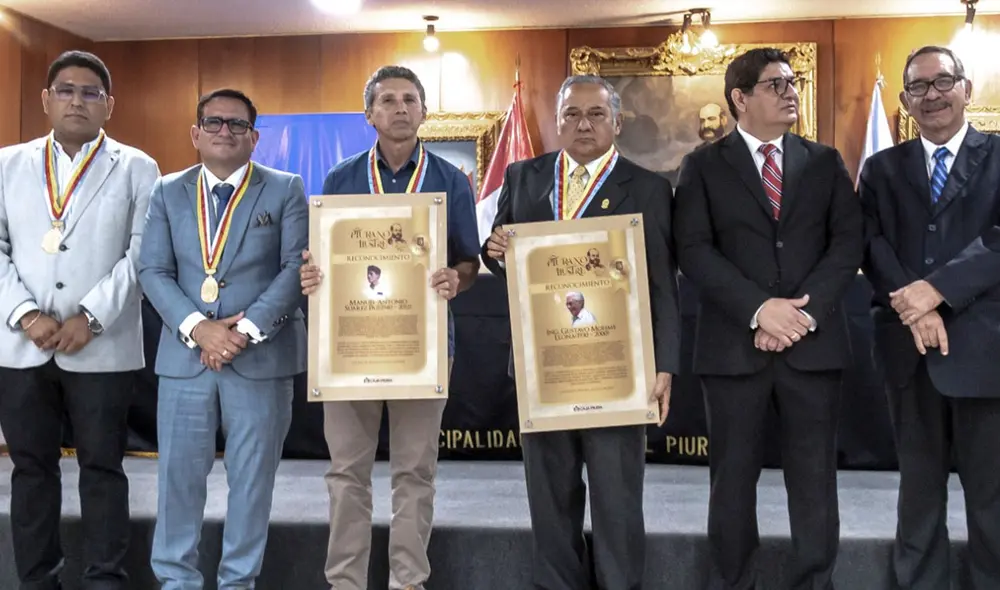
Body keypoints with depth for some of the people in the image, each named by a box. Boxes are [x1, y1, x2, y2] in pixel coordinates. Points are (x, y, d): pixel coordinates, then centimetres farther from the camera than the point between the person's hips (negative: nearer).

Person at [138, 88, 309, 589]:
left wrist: (247, 329, -15)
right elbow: (153, 271, 2)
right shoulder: (168, 192, 10)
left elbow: (296, 267, -5)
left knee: (251, 477, 6)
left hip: (262, 357, -2)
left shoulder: (285, 189, 3)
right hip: (184, 355, 2)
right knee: (179, 473, 7)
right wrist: (196, 327, -13)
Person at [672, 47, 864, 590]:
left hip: (813, 343, 2)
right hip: (735, 344, -1)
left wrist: (806, 310, -11)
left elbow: (849, 242, 3)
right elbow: (694, 251, -5)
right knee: (733, 479, 6)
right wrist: (759, 309, -16)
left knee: (814, 480, 6)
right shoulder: (704, 165, 6)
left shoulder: (825, 162, 13)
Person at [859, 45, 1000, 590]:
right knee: (918, 483, 12)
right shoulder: (881, 169, 13)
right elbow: (871, 245, 1)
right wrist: (911, 304, -15)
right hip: (909, 347, 3)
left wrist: (938, 288, -18)